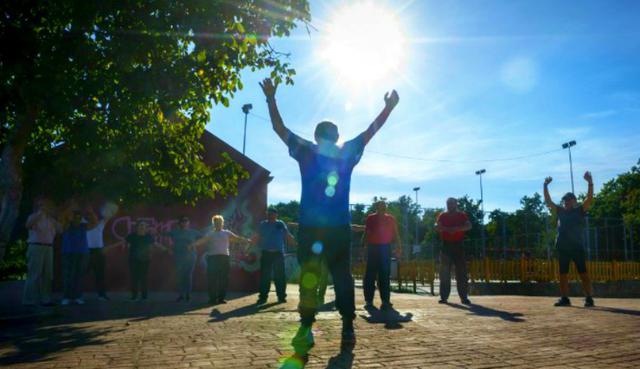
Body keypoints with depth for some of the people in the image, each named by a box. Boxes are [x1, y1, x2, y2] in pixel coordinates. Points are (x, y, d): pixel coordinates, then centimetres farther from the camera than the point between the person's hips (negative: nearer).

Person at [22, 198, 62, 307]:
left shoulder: (50, 219, 16)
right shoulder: (34, 217, -1)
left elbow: (60, 230, 10)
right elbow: (28, 225, -23)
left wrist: (53, 217, 3)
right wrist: (40, 212, -22)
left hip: (48, 248, 6)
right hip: (36, 247, -6)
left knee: (47, 274, 3)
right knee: (34, 274, -9)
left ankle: (45, 298, 6)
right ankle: (29, 300, -5)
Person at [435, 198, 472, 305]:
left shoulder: (462, 215, 8)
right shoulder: (442, 215, 10)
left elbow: (468, 226, -7)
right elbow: (437, 227, -3)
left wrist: (456, 228, -20)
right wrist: (448, 229, -18)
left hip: (458, 245, 0)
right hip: (446, 245, 0)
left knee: (461, 272, -1)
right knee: (444, 273, 0)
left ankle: (464, 297, 3)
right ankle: (444, 297, 4)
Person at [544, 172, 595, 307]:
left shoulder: (580, 210, 5)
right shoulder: (560, 211, 13)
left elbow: (589, 198, -8)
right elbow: (548, 201, 14)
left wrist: (590, 182, -18)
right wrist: (545, 186, 8)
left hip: (577, 247, -4)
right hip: (563, 248, 4)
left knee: (583, 273, -3)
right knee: (563, 274, 5)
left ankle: (589, 298, 0)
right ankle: (564, 298, 9)